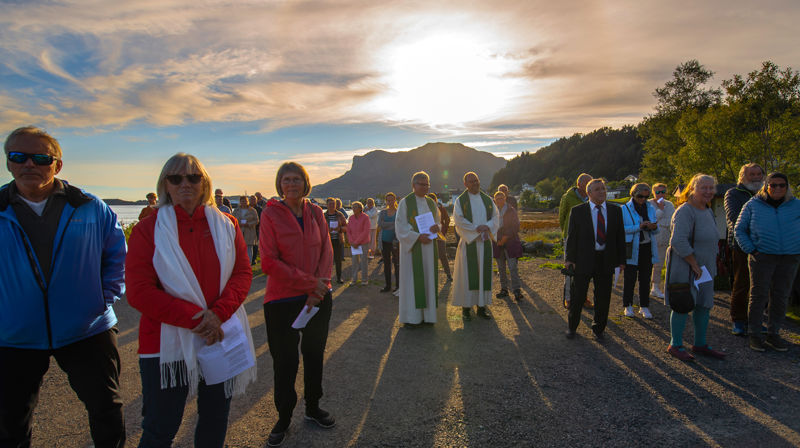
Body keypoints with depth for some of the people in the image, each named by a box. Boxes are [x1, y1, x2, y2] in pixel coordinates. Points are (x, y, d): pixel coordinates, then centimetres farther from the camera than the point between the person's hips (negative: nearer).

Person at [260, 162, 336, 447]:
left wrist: (319, 289, -10)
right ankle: (284, 418, 29)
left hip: (318, 297, 4)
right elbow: (269, 262, -14)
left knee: (315, 354, 16)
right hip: (283, 300, -4)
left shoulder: (315, 212, 3)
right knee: (285, 361, 7)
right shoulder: (271, 214, -9)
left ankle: (313, 407, 36)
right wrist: (309, 283, -17)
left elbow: (326, 252, 3)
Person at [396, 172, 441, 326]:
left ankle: (427, 313, 15)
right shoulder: (405, 202, -3)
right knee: (412, 279, -4)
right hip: (412, 247, -5)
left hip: (429, 246, 5)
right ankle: (410, 316, 4)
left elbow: (437, 222, 16)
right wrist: (418, 236, -20)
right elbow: (401, 226, -9)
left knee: (428, 278, 6)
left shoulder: (431, 203, 13)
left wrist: (436, 227, -8)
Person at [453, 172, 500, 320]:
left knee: (484, 273, 5)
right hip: (469, 242, -4)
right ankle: (466, 307, 5)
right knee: (467, 273, -2)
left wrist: (486, 227, -12)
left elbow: (495, 217, 7)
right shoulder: (460, 200, 0)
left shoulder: (487, 199, 11)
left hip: (485, 242, 4)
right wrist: (476, 228, -17)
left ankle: (481, 307, 13)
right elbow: (458, 220, -10)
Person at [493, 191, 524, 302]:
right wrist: (497, 240, 0)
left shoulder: (511, 211, -1)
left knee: (512, 267, -10)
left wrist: (505, 237, -10)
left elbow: (515, 227, -2)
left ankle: (517, 290, -6)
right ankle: (504, 289, 17)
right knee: (501, 268, 8)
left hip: (510, 242, -3)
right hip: (498, 243, 4)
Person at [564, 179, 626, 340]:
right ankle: (572, 327, 26)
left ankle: (598, 329, 29)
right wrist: (570, 258, -5)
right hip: (584, 260, -2)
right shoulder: (578, 211, -3)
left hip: (606, 260, 2)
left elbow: (620, 236, 7)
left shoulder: (615, 210, 4)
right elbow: (571, 236, -2)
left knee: (603, 297, 11)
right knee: (578, 296, 8)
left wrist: (621, 260, 3)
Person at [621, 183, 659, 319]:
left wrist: (654, 227, -9)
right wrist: (639, 226, -19)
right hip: (631, 248, -4)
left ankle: (644, 307, 16)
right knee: (629, 278, 1)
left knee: (645, 278, 6)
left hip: (647, 248, 4)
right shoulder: (625, 209, -2)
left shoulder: (651, 208, 11)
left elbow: (656, 231, 14)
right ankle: (627, 306, 13)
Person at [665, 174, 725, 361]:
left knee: (704, 305, 14)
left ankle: (700, 344, 27)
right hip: (684, 267, -9)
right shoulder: (685, 211, -17)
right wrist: (695, 265, -20)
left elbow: (711, 240, 22)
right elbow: (678, 241, -25)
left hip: (704, 268, 9)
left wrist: (711, 264, 13)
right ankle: (675, 345, 11)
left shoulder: (708, 211, 13)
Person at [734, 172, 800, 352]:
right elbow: (739, 229, 6)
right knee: (759, 296, -1)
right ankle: (755, 334, 9)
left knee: (780, 297, 8)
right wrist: (750, 250, -5)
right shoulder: (753, 205, 3)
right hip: (762, 257, -3)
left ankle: (773, 334, 21)